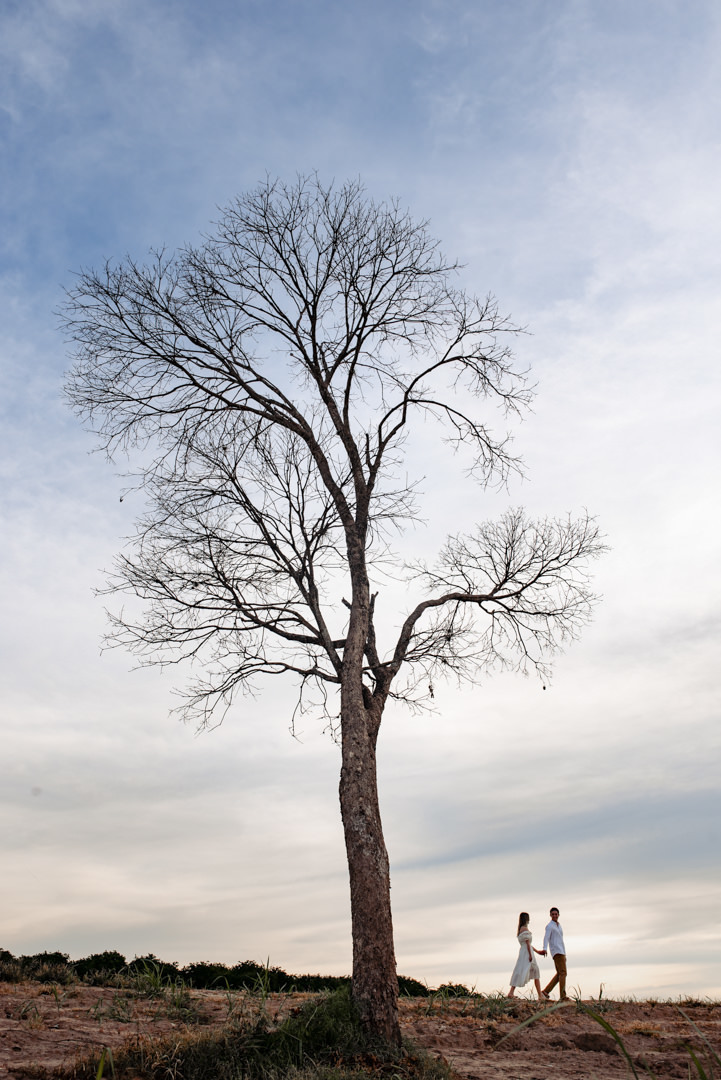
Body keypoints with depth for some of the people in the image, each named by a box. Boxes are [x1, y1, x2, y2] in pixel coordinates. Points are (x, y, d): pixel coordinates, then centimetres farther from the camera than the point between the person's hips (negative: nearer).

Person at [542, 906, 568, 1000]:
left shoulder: (559, 926, 23)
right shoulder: (549, 926, -6)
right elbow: (546, 938, -21)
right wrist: (545, 949, -39)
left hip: (561, 952, 9)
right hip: (556, 951, -9)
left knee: (559, 974, 7)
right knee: (563, 973, -14)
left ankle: (546, 991, 9)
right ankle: (563, 996, -15)